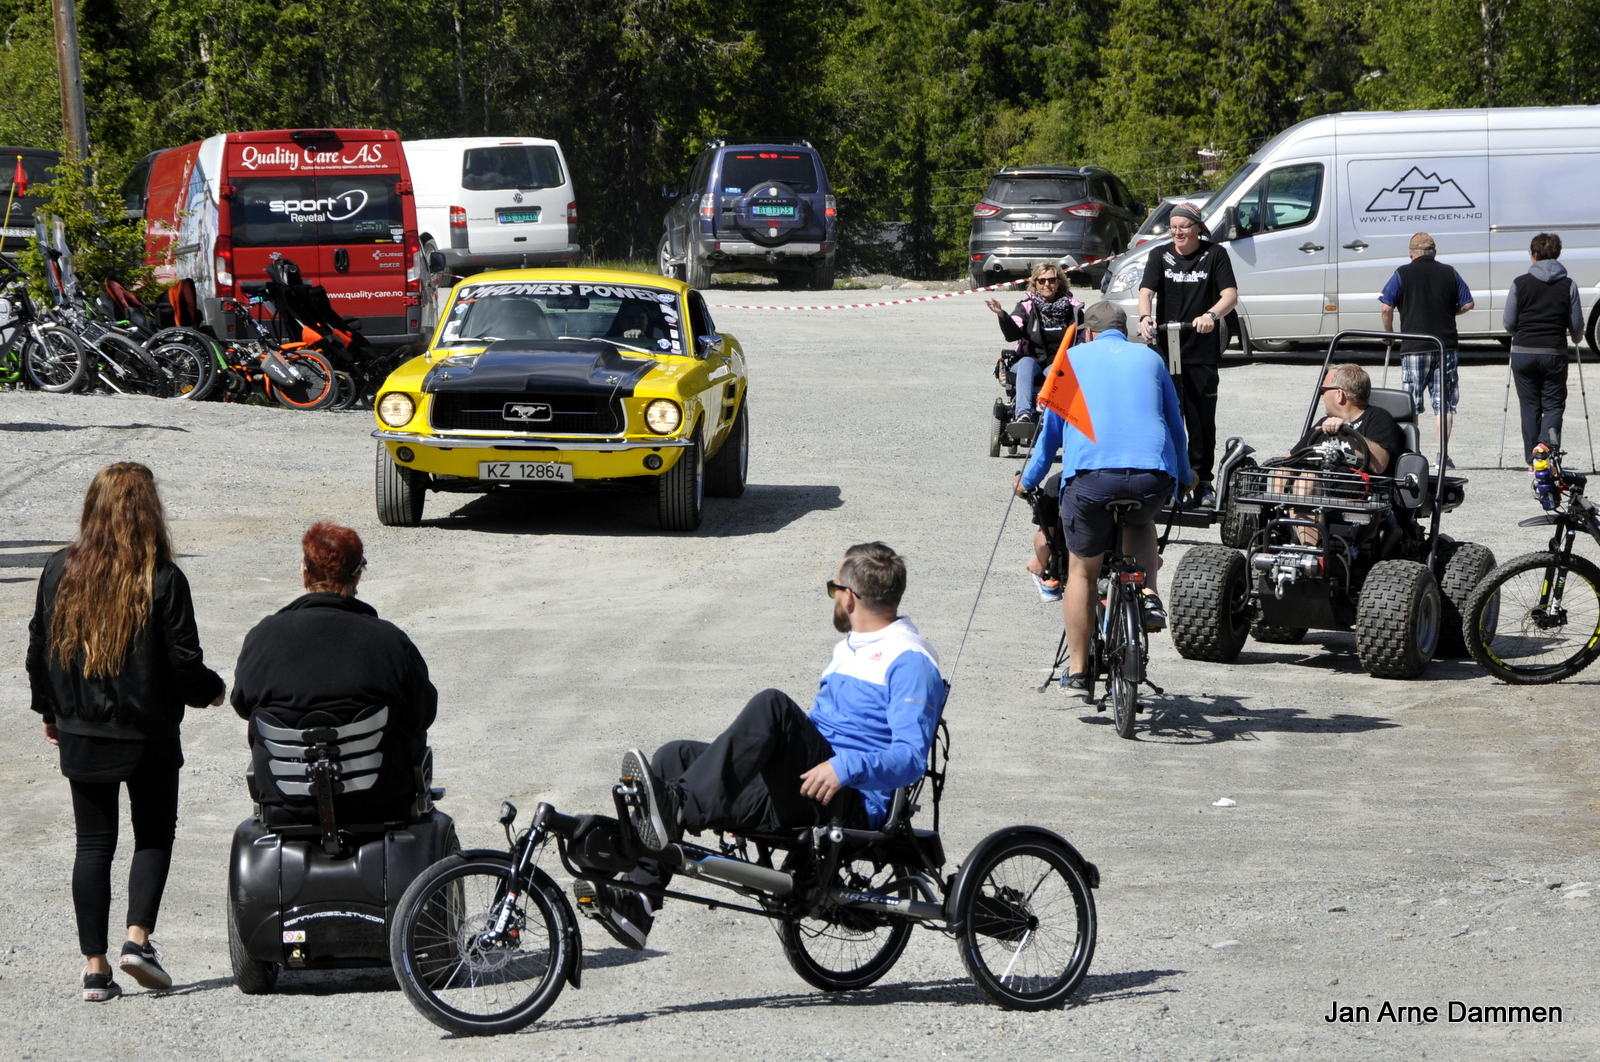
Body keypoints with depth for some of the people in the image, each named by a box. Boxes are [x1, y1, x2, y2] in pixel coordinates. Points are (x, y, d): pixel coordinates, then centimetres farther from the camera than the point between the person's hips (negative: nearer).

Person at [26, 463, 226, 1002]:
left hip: (81, 735, 3)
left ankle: (95, 965, 6)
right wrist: (212, 690, 9)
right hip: (149, 734, -3)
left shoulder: (59, 572, -3)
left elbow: (39, 650, 6)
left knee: (94, 844, 10)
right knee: (154, 836, 15)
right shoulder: (163, 581, -14)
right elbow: (183, 665, -12)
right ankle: (137, 938, -2)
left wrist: (49, 709, 21)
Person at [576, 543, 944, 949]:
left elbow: (912, 757, -17)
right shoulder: (849, 648, 26)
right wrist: (751, 744, 22)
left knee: (771, 705, -30)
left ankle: (678, 809, -39)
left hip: (853, 805, -9)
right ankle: (637, 901, -14)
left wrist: (844, 767, -32)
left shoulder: (909, 660, -5)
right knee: (675, 757, -1)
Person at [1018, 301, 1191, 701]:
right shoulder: (1149, 358, 23)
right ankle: (1149, 595, 10)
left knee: (1082, 571, 15)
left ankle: (1077, 673, 14)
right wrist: (1185, 475, 49)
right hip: (1153, 475, 2)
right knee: (1141, 522, 36)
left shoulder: (1073, 358, 20)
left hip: (1090, 472, -2)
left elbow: (1051, 425, 24)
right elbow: (1175, 422, 32)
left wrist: (1029, 479, 39)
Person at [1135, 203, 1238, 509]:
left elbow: (1230, 295, -7)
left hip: (1202, 353, -1)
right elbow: (1146, 291, -5)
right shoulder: (1160, 257, 9)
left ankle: (1202, 484, 10)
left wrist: (1211, 315, -28)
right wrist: (1145, 318, -27)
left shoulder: (1215, 255, 4)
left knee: (1202, 420, 1)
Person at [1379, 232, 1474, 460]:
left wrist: (1389, 333, 7)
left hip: (1413, 347, -2)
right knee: (1444, 404, 5)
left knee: (1411, 406, 7)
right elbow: (1468, 304, 7)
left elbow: (1387, 307, -8)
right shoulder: (1450, 273, 5)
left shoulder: (1402, 274, -2)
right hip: (1445, 345, 2)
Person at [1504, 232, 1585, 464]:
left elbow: (1509, 323, 3)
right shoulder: (1568, 285, 0)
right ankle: (1548, 444, -19)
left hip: (1523, 352, 1)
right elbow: (1576, 325, 4)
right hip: (1554, 353, -1)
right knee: (1553, 404, 7)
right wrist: (1576, 339, 27)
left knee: (1530, 406, 10)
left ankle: (1533, 460, 12)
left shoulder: (1520, 283, -1)